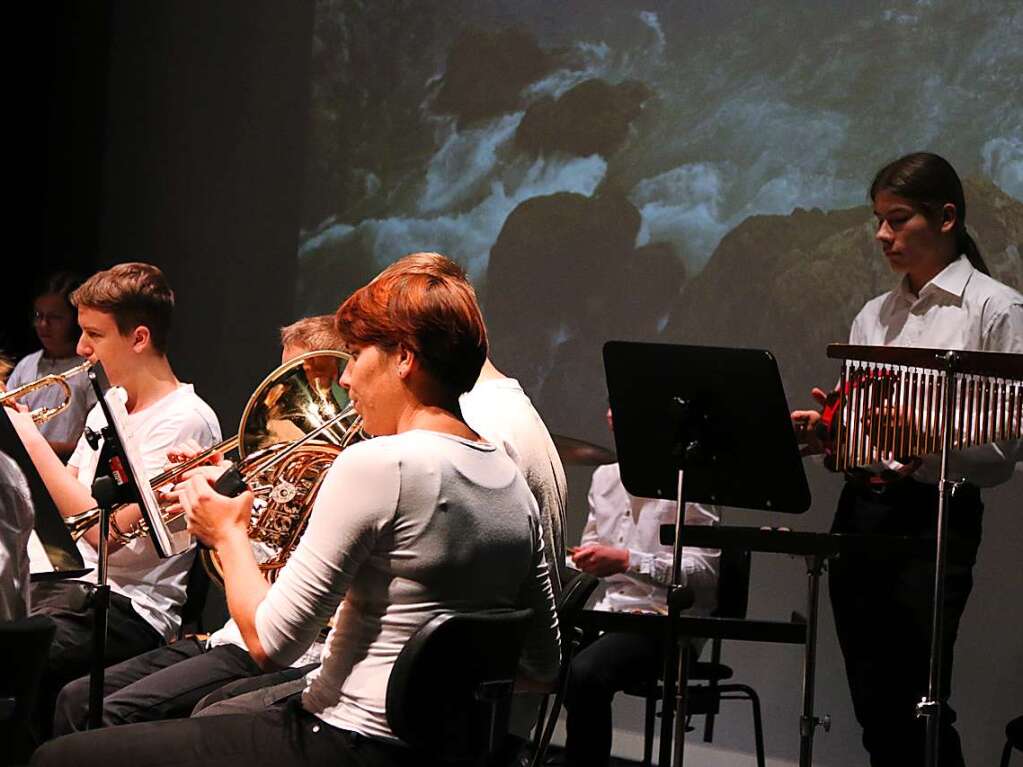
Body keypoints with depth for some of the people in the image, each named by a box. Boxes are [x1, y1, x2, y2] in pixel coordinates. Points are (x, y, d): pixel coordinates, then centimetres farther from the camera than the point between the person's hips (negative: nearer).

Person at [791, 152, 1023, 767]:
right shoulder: (875, 316, 15)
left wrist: (934, 448, -25)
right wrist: (825, 432, -3)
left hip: (936, 513, -7)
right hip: (862, 507, 7)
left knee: (916, 704, -12)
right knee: (874, 704, 7)